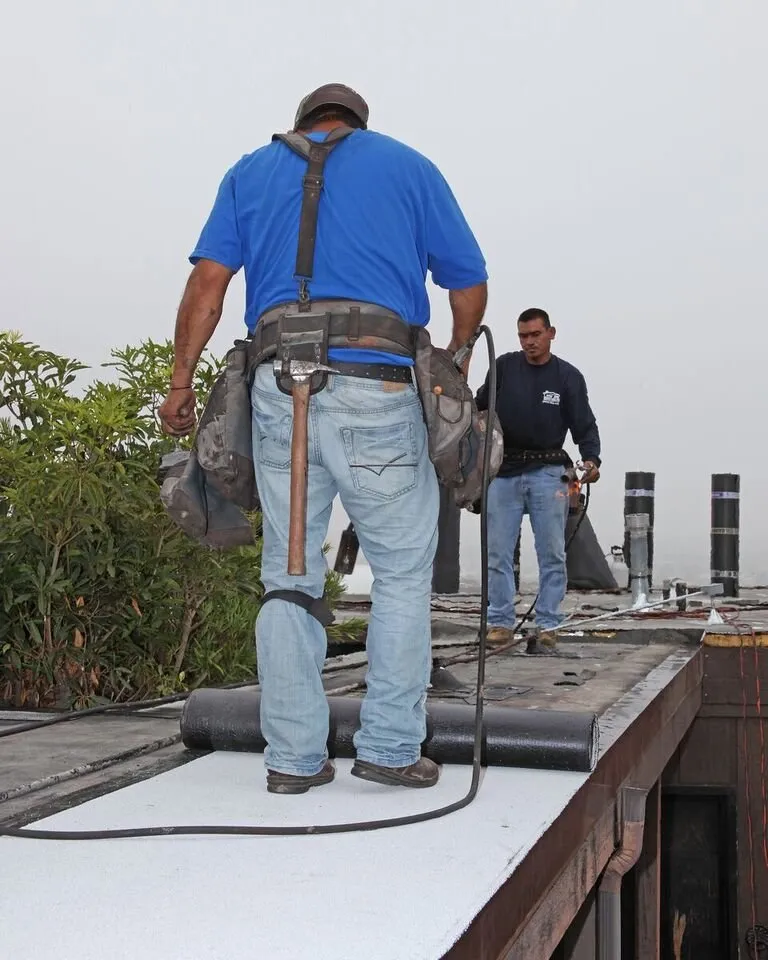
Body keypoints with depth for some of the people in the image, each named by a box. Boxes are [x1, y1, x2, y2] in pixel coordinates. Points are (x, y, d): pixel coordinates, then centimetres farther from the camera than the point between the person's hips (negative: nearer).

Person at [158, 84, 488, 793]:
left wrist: (182, 381, 7)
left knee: (290, 571, 7)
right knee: (403, 570, 7)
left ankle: (294, 757, 10)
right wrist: (456, 358, 29)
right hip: (375, 388, -2)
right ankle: (391, 747, 6)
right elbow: (469, 284, 13)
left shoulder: (252, 170, 20)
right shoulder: (408, 166, 16)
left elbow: (208, 279, 7)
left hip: (279, 387, 3)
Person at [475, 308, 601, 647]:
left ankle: (548, 625, 6)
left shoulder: (568, 376, 2)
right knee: (498, 553, 1)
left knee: (552, 553, 0)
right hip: (504, 471, 1)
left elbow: (584, 425, 1)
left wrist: (591, 459, -16)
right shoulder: (504, 367, 5)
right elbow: (480, 406, 14)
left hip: (548, 472, -1)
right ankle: (500, 622, 8)